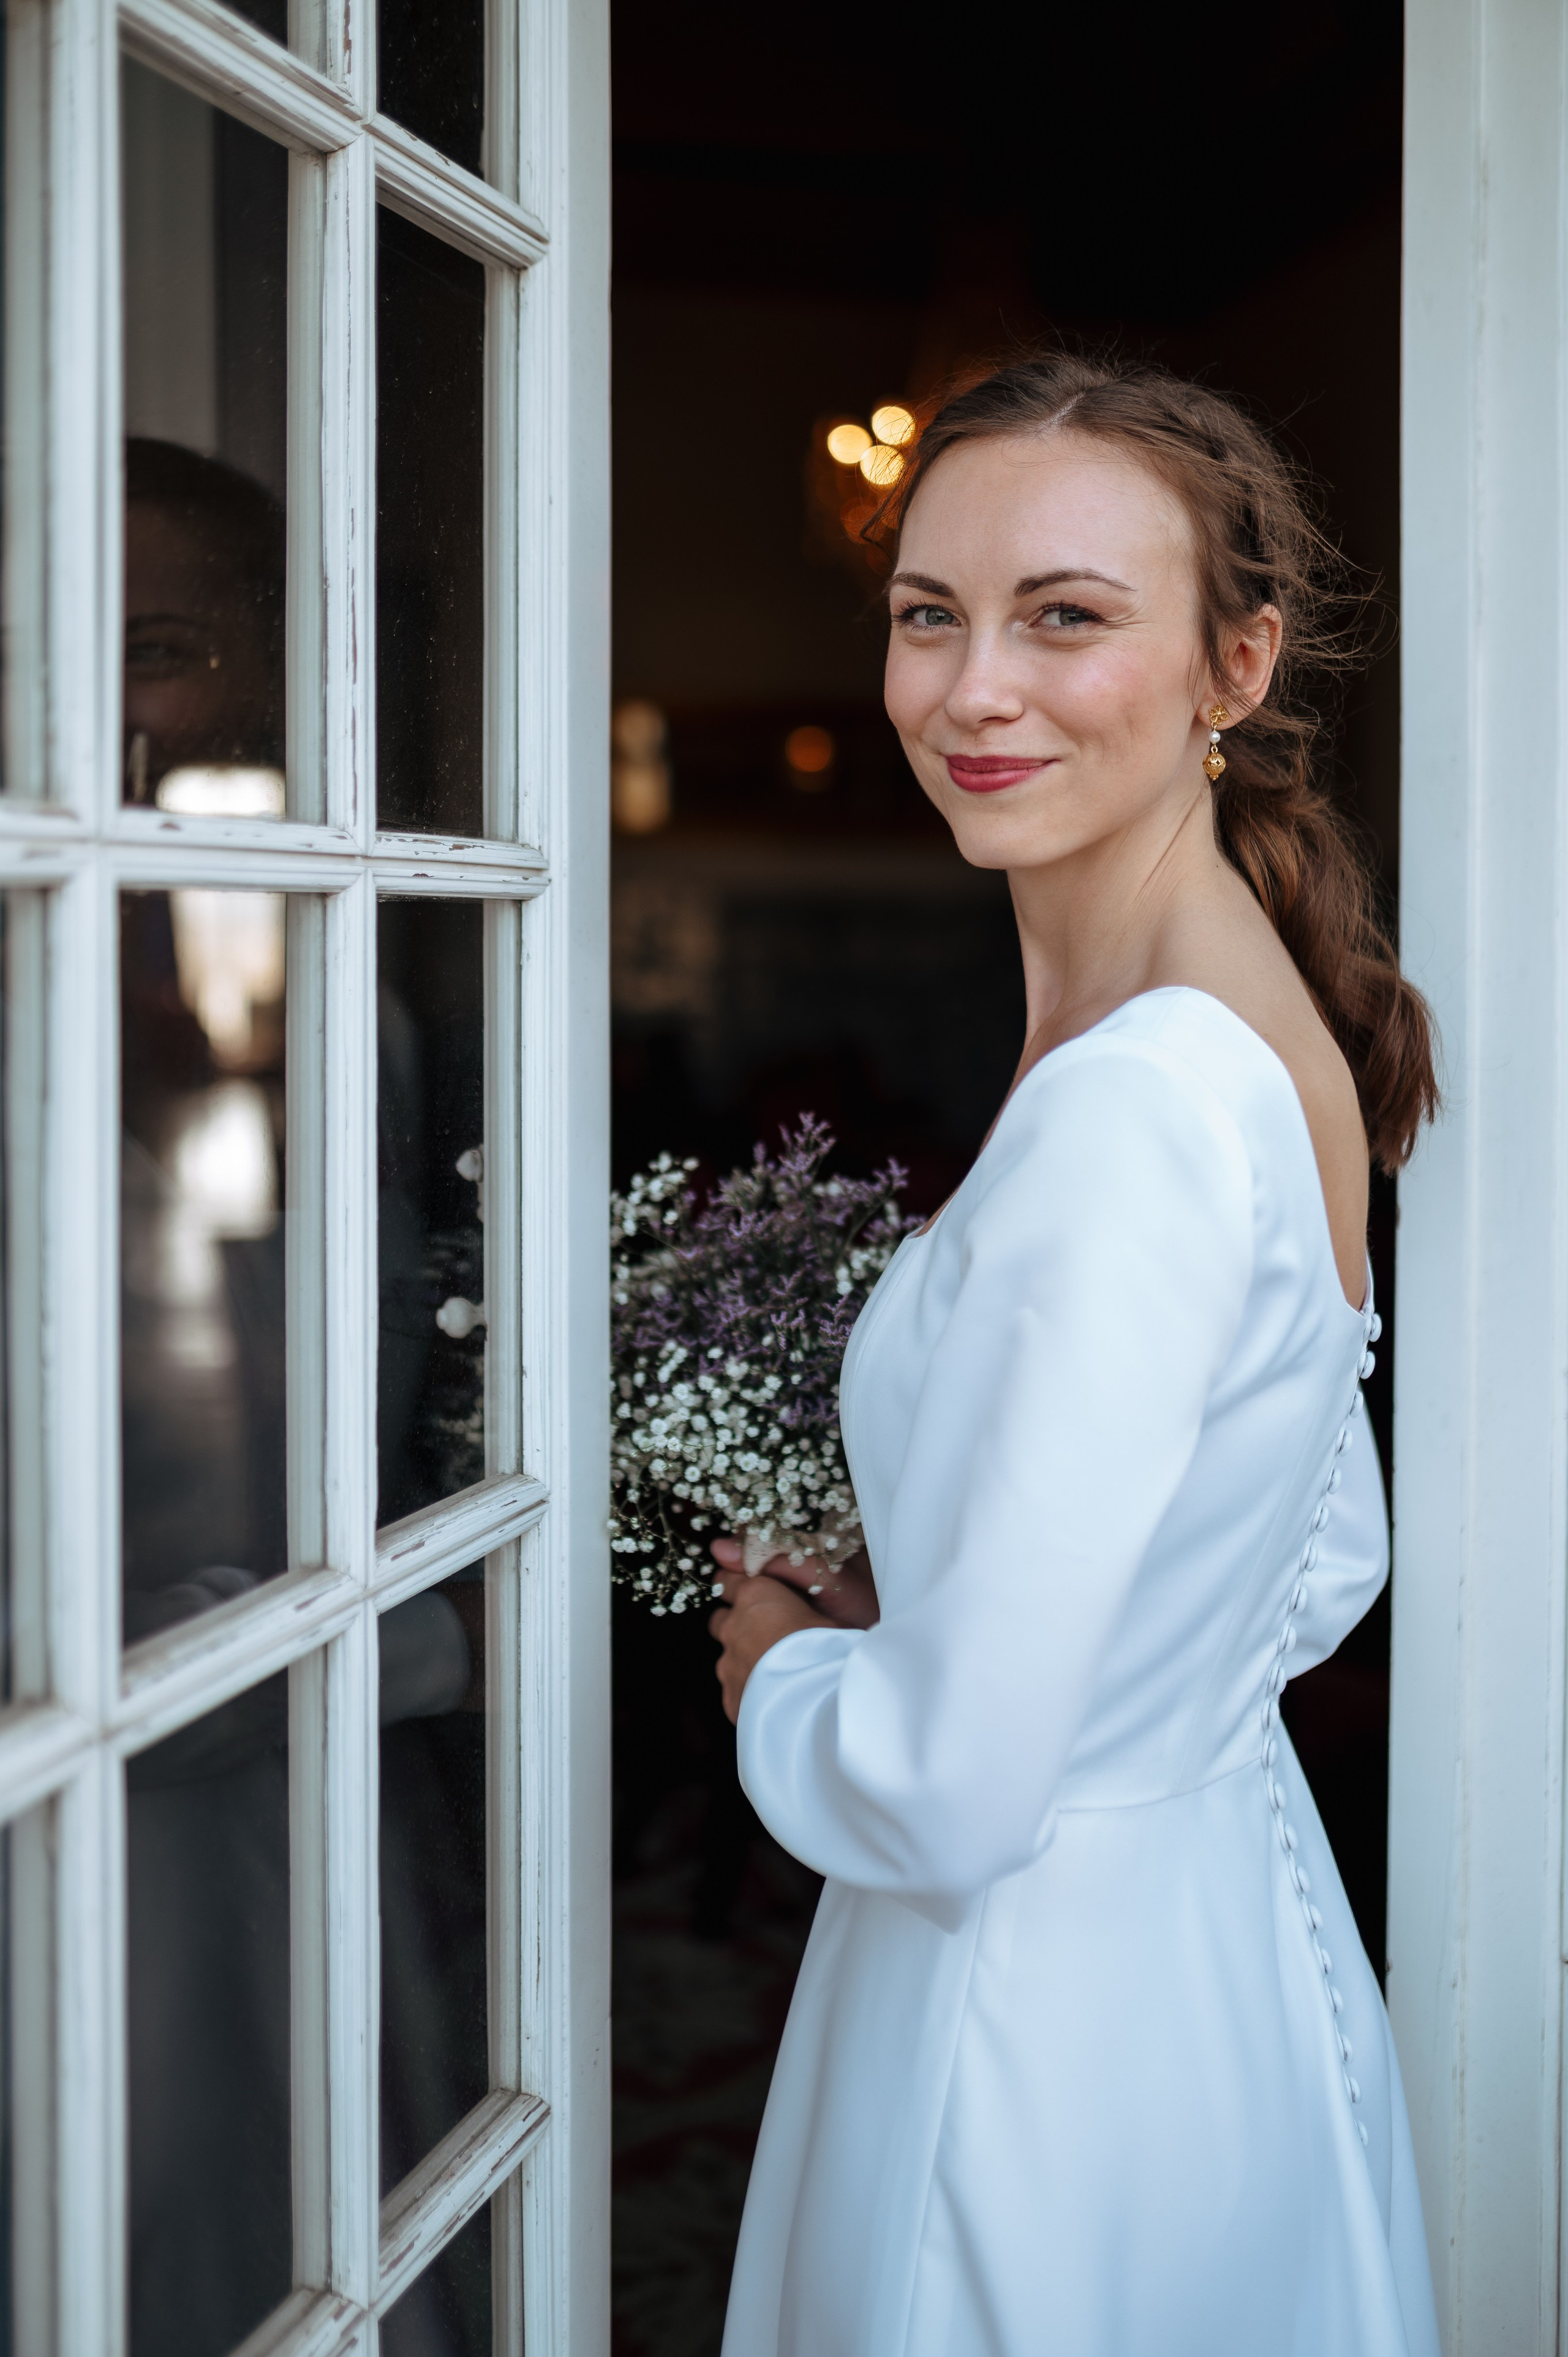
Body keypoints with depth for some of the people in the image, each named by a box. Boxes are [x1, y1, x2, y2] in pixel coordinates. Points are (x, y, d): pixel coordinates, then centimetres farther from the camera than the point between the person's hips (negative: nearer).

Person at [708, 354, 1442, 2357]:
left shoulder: (1130, 1111, -27)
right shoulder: (1279, 1031, 2)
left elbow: (944, 1794, -27)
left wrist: (779, 1668, -6)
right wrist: (891, 1622, 7)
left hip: (1051, 2022, -9)